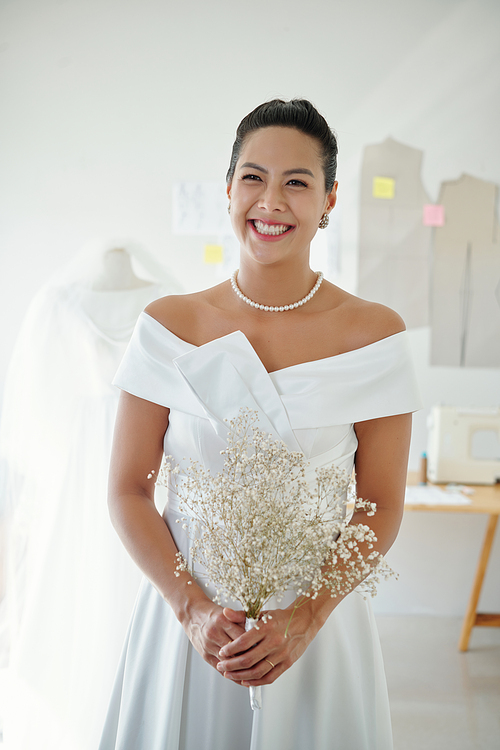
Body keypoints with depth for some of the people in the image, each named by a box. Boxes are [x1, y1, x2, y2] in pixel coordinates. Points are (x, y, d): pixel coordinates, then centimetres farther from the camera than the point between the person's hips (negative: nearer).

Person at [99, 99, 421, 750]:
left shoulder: (374, 334, -6)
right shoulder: (170, 326, -4)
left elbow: (380, 508, -4)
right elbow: (129, 490, -3)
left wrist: (303, 620, -15)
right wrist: (193, 610, -14)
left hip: (320, 621, 0)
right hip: (185, 618, 1)